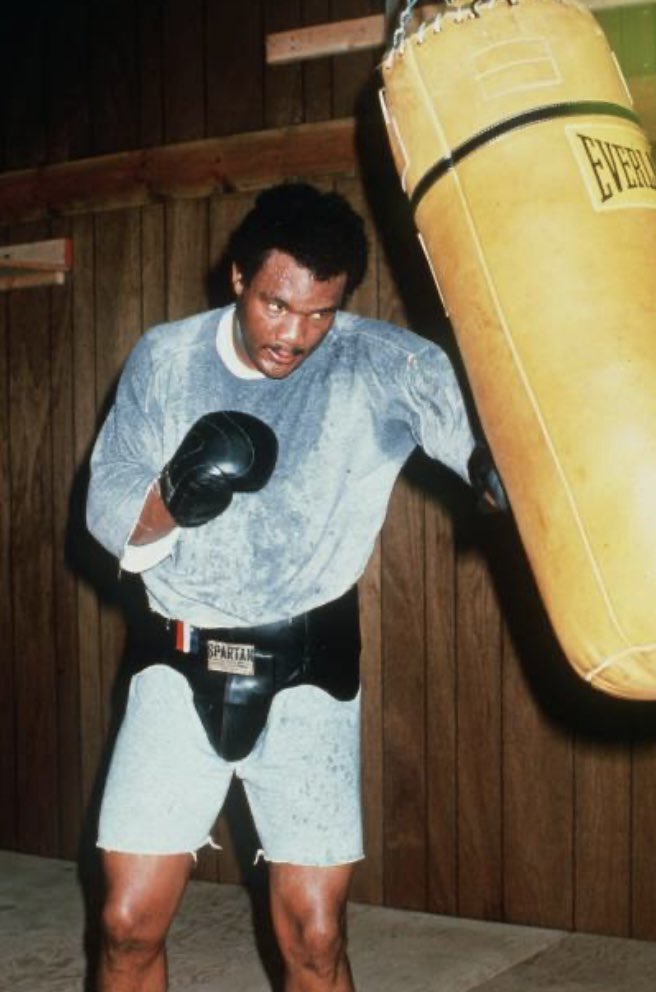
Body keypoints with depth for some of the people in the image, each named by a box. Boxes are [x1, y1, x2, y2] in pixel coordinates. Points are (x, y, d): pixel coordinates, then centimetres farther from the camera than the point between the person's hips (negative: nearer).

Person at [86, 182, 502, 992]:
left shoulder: (383, 367, -11)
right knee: (130, 922, 4)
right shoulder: (164, 360, -3)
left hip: (306, 672, -1)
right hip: (181, 668, 2)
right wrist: (173, 496, -25)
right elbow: (107, 516, -4)